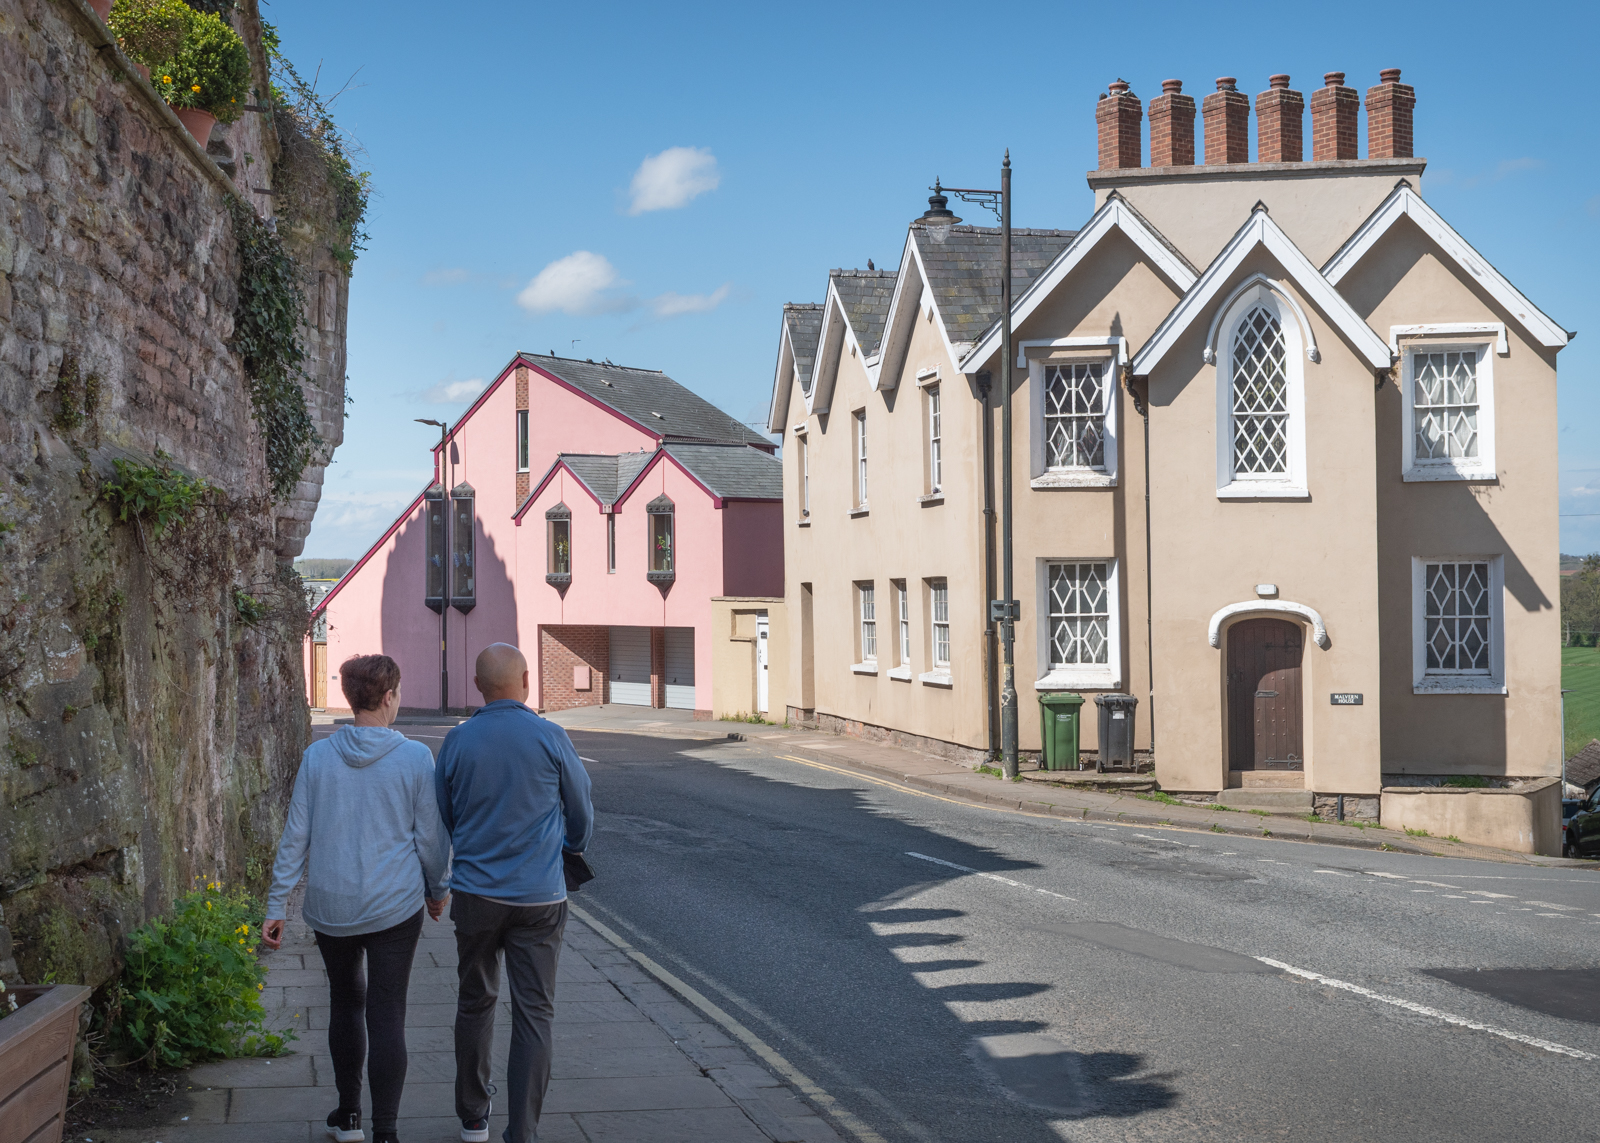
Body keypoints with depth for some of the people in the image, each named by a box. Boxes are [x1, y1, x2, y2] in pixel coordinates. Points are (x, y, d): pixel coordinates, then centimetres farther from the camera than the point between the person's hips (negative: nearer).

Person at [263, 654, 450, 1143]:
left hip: (331, 908, 3)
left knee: (345, 1002, 21)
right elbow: (431, 836, -2)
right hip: (395, 908, -3)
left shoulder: (318, 756, -4)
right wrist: (438, 889, 15)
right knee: (386, 1016, 1)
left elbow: (295, 837, -1)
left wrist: (276, 907, 5)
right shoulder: (415, 759, -9)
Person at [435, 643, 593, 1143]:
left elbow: (441, 821, 7)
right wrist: (573, 847, 27)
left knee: (475, 1003, 18)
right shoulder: (550, 738, -9)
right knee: (533, 1014, 3)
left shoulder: (457, 741, -5)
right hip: (539, 896, -2)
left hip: (475, 892, 2)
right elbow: (581, 813, 4)